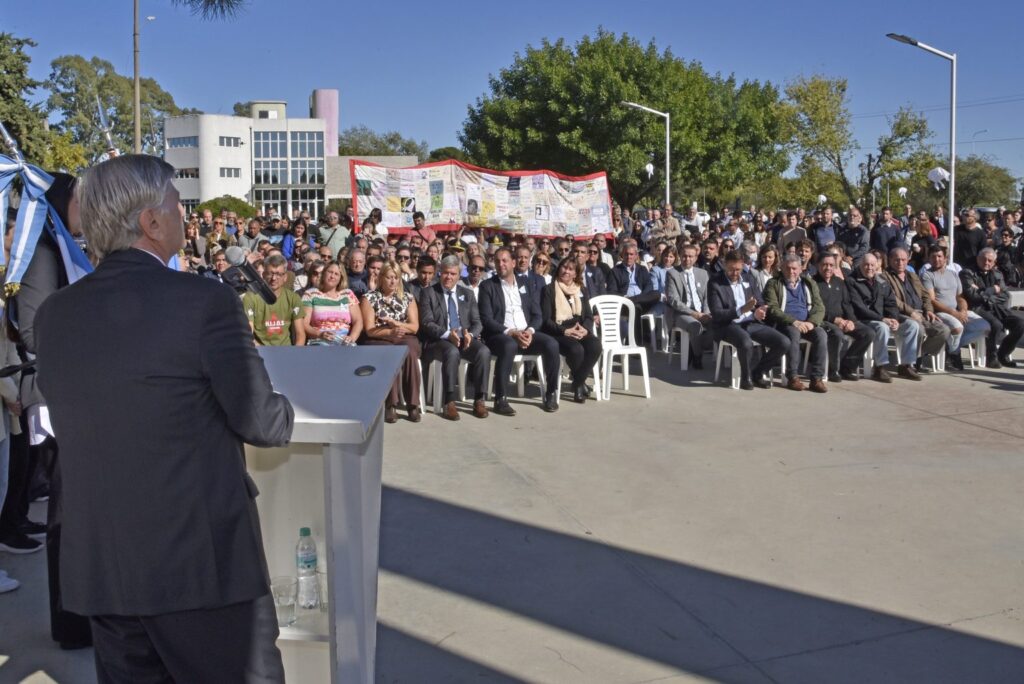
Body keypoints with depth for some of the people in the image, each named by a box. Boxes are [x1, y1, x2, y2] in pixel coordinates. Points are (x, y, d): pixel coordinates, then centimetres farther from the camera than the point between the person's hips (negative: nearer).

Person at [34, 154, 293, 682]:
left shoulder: (53, 314, 3)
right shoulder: (205, 302, -15)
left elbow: (73, 421, 12)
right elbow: (261, 423, -10)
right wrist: (283, 410, 12)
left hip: (97, 567, 6)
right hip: (204, 558, -6)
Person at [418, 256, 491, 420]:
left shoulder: (467, 293, 18)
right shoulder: (428, 293, 7)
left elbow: (477, 322, 13)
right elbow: (426, 323, -3)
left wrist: (470, 334, -11)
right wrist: (448, 334, -20)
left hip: (465, 338, 3)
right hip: (439, 340, -3)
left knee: (484, 351, -28)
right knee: (452, 352, -37)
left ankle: (479, 400, -20)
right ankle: (449, 402, -31)